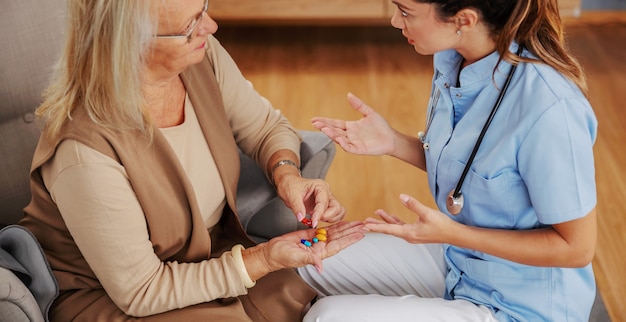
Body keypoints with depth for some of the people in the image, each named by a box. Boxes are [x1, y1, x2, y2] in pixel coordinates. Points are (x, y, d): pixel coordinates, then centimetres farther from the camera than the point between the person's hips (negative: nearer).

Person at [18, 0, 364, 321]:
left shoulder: (202, 56, -14)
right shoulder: (84, 153, -33)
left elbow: (267, 127, 4)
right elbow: (140, 293, -23)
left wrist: (286, 172, -18)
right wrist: (264, 259, -27)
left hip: (210, 250, 6)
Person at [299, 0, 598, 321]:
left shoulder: (549, 107, -31)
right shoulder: (452, 60, -7)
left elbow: (577, 248, -21)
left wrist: (451, 233, -26)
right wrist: (393, 143, -7)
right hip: (456, 259, 8)